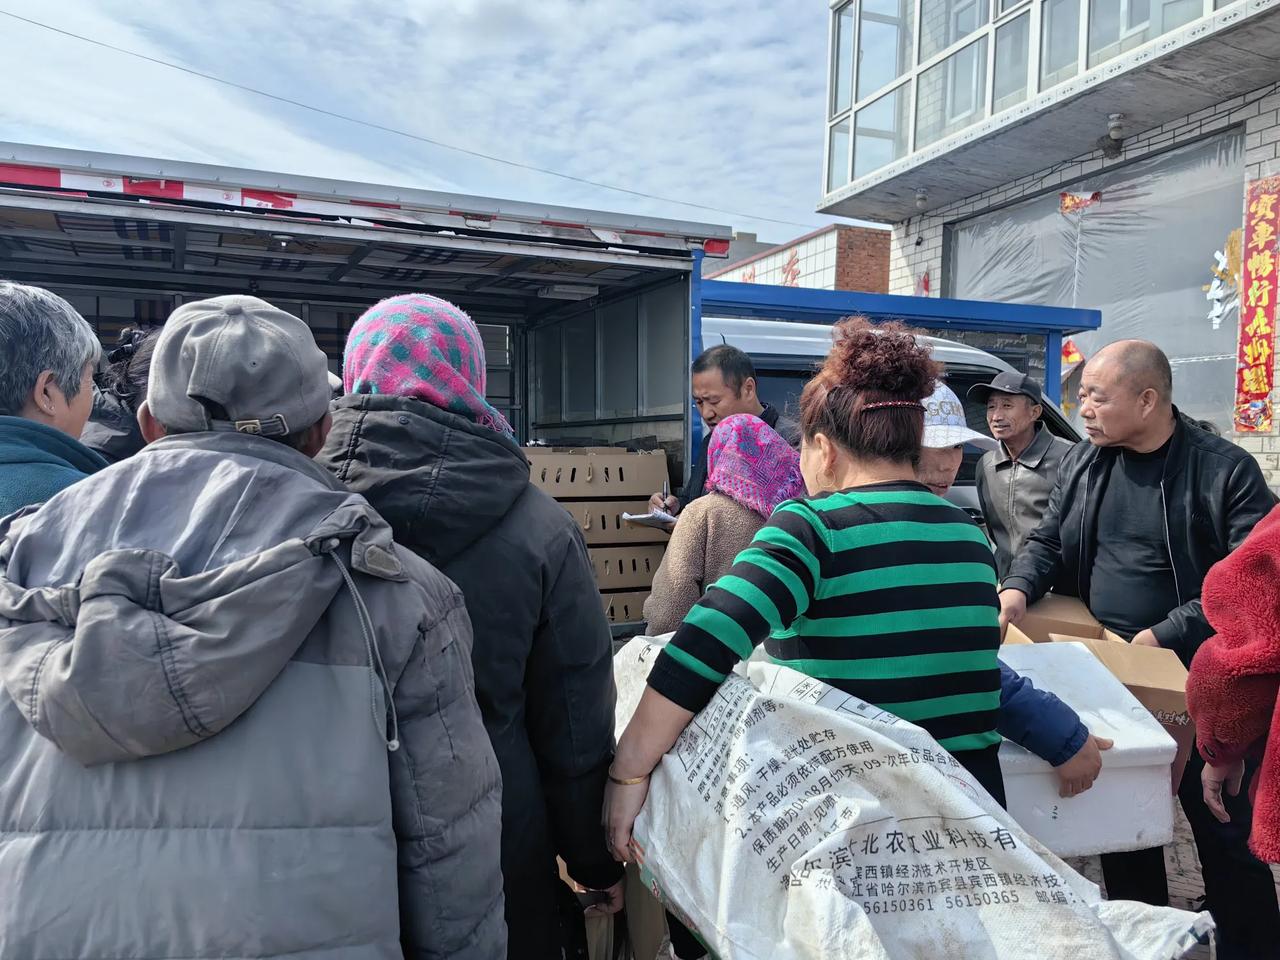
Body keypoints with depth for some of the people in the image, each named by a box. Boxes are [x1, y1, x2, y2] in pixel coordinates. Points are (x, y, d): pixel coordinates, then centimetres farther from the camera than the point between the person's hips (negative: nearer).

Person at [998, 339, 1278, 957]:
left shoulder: (1225, 471, -11)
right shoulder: (1082, 462, 4)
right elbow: (1048, 541, 10)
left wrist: (1165, 635, -21)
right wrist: (1018, 588, -10)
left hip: (1196, 681, -5)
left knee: (1225, 829, 7)